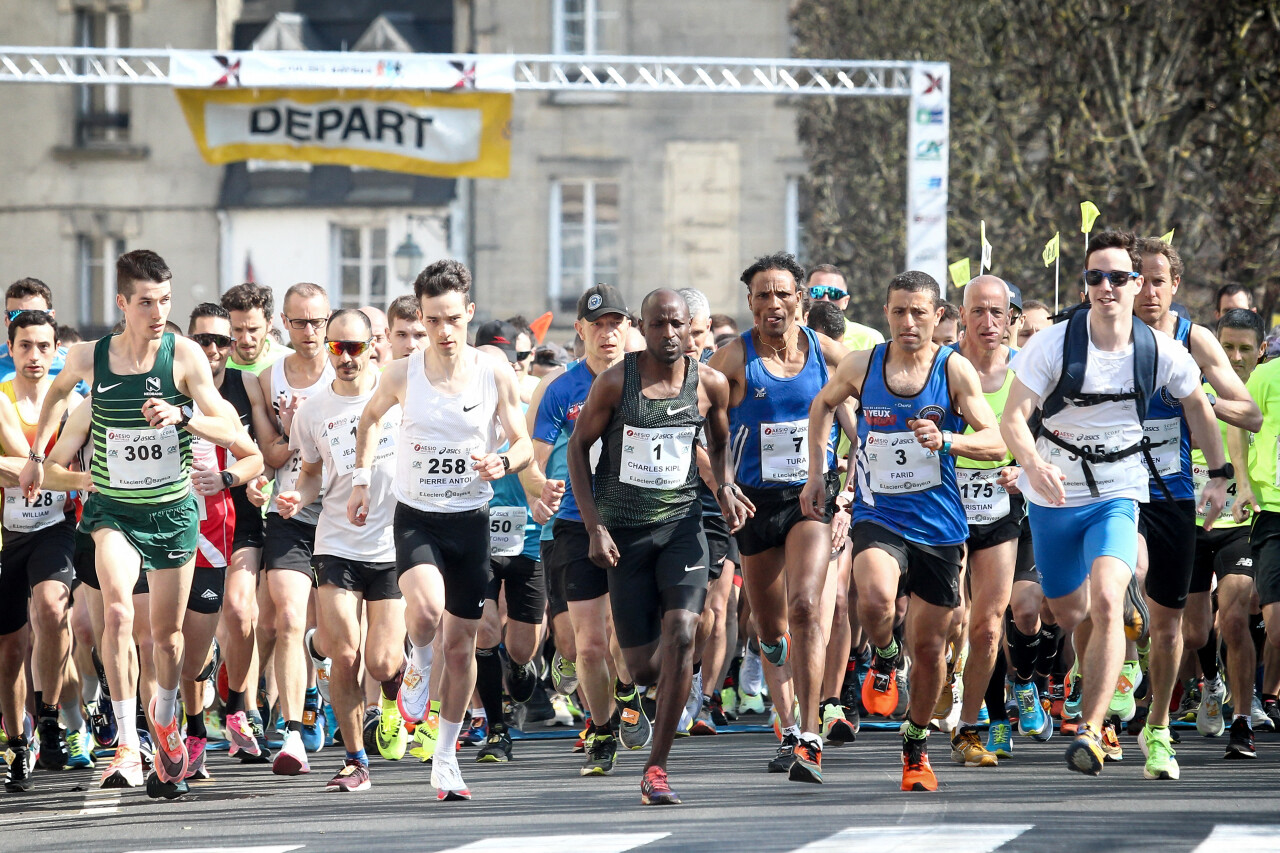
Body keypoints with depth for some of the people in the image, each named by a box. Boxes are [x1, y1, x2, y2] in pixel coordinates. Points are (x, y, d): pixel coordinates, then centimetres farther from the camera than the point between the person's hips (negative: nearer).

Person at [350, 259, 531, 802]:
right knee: (427, 609, -31)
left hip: (471, 519, 1)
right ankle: (417, 665, 5)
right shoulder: (401, 376, -6)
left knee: (462, 644, 7)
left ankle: (446, 758, 22)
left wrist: (503, 462, -20)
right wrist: (361, 479, 8)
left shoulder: (495, 375, -5)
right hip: (416, 517, -1)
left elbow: (524, 445, 1)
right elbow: (370, 418, 15)